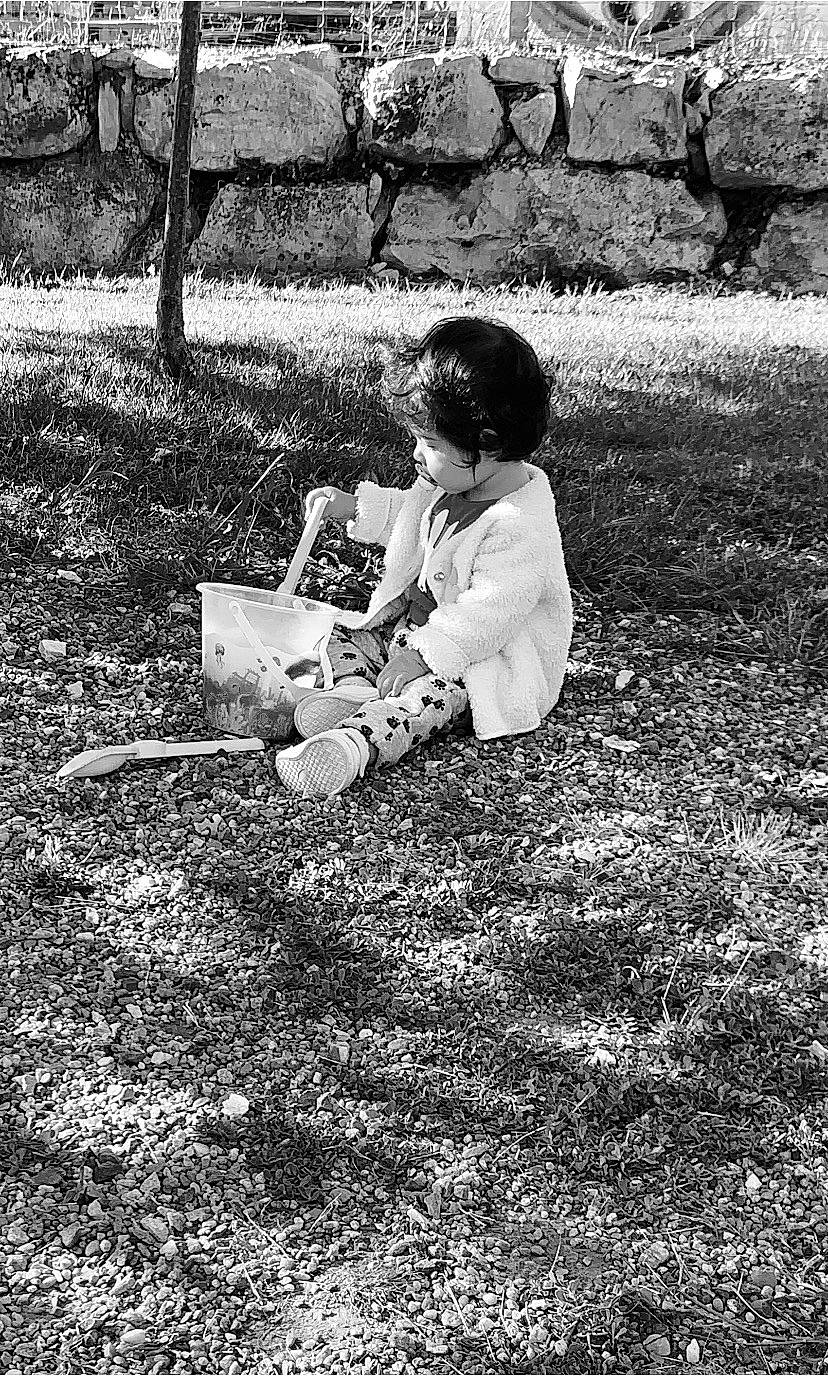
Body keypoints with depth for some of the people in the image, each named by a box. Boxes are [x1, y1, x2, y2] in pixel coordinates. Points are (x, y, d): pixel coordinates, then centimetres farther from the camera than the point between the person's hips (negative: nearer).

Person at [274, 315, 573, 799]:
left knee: (431, 693, -37)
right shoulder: (453, 482, 1)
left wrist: (422, 653, -29)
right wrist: (355, 506, 13)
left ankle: (351, 745, -59)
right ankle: (353, 688, -24)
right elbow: (411, 515, 24)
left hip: (479, 661, -10)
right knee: (340, 634, 5)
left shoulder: (519, 528, -30)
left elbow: (486, 615, -33)